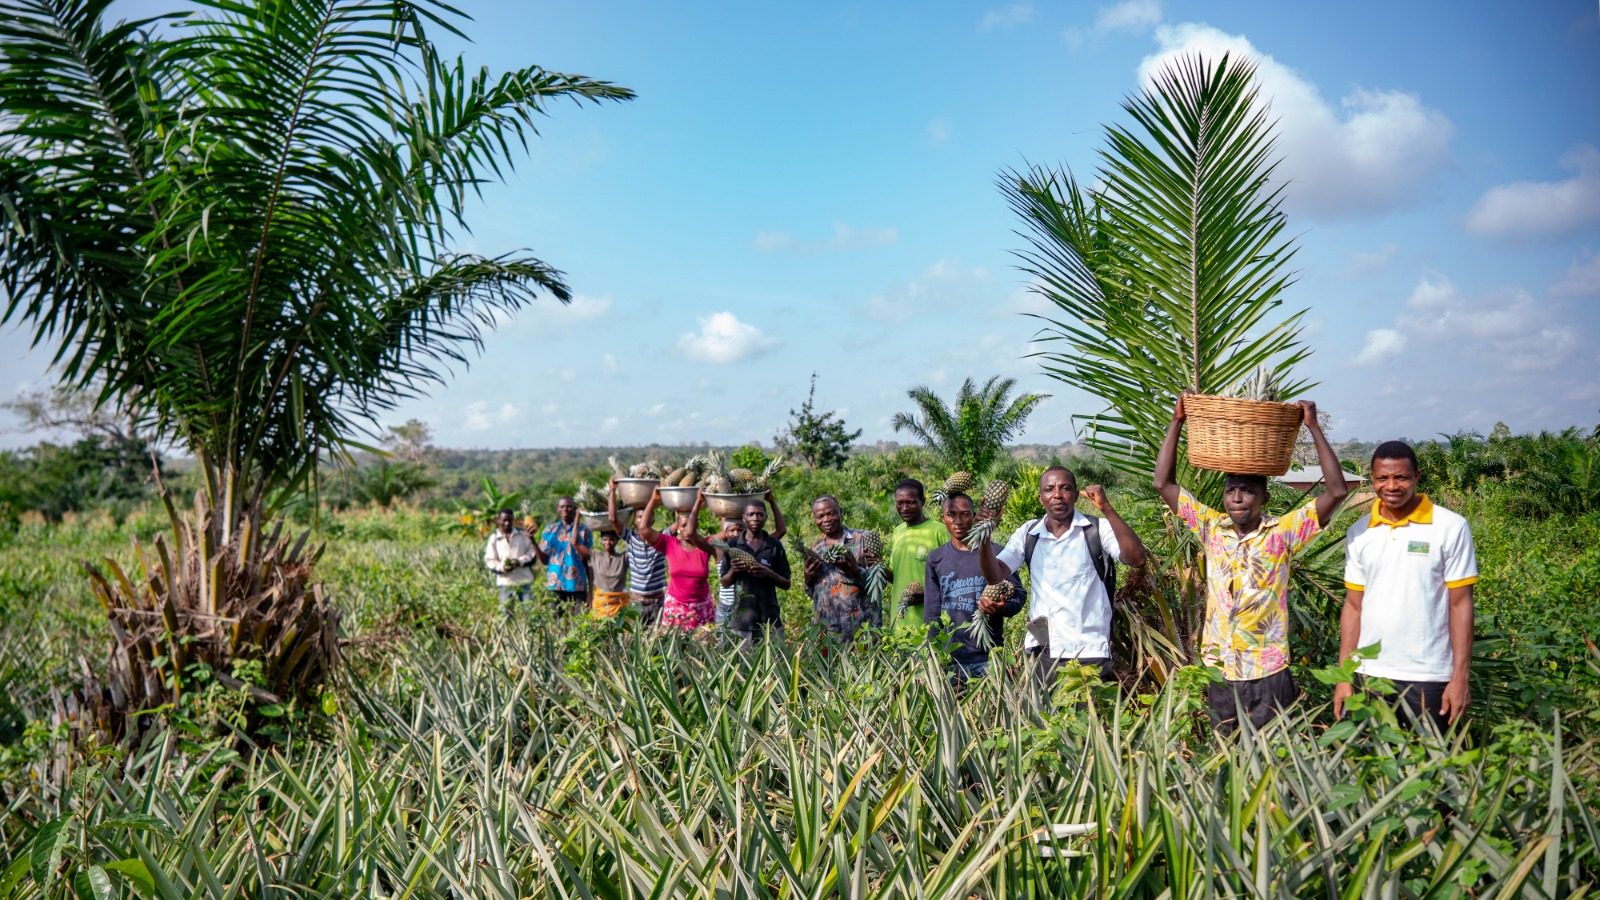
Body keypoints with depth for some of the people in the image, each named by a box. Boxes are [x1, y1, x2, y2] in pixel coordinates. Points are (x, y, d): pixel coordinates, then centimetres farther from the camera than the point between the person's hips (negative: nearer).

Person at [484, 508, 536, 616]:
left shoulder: (523, 535, 7)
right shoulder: (493, 538, 5)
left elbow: (532, 554, 6)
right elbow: (489, 561, 2)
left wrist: (520, 561, -13)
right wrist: (501, 567, -17)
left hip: (524, 580, 1)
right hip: (505, 582, 0)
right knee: (506, 612, -1)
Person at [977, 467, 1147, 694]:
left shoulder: (1097, 529, -2)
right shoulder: (1028, 534, 7)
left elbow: (1136, 558, -16)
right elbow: (995, 575, 1)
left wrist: (1107, 509, -23)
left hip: (1090, 651, -3)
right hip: (1044, 651, 3)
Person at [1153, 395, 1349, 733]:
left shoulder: (1282, 533, -5)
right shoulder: (1211, 528, 2)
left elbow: (1336, 491, -13)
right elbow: (1163, 483, 1)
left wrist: (1314, 428, -14)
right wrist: (1176, 422, -4)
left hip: (1268, 674, -2)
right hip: (1217, 671, 3)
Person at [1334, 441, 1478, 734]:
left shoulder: (1451, 528, -5)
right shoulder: (1359, 533, 6)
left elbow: (1460, 604, -4)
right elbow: (1353, 605, 9)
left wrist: (1460, 677, -9)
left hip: (1428, 677, -3)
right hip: (1370, 675, 3)